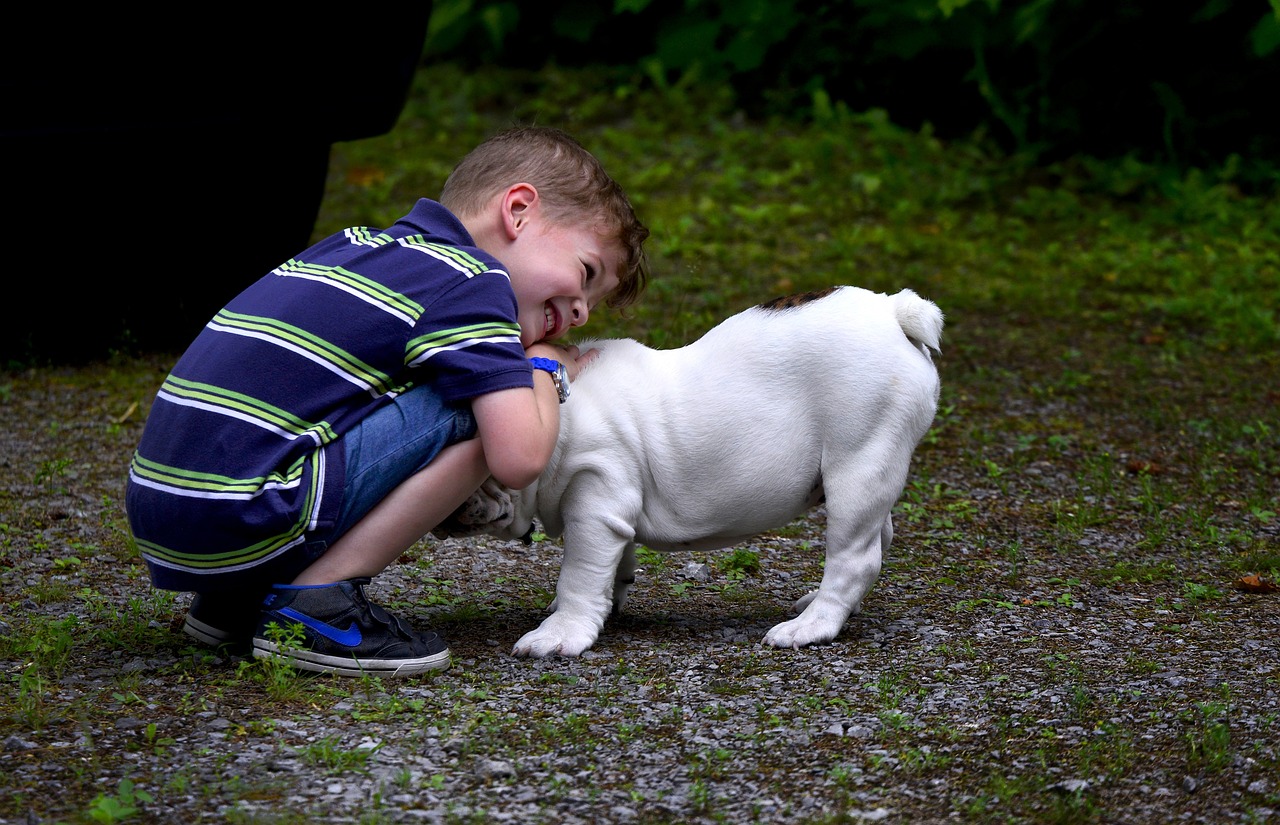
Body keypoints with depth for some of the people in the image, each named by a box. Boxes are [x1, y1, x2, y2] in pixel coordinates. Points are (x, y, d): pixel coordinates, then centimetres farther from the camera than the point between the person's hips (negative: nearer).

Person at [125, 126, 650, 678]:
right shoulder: (474, 281, -4)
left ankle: (234, 599, 17)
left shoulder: (356, 243, 20)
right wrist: (546, 369, 11)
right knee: (477, 414, -5)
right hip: (239, 523, -9)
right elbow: (518, 459, -13)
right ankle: (315, 604, -8)